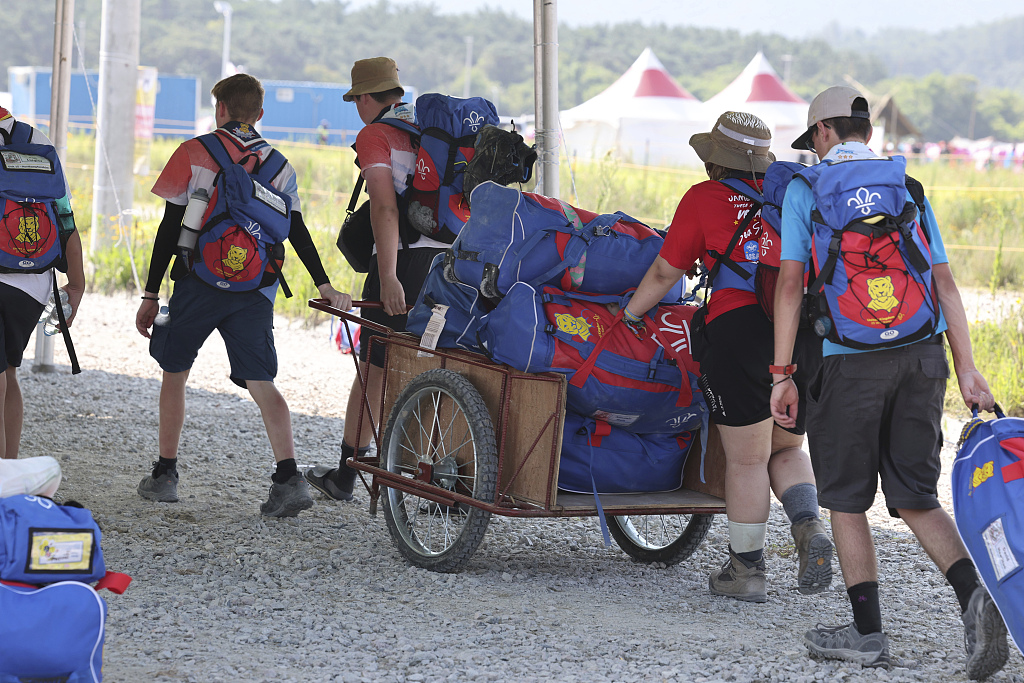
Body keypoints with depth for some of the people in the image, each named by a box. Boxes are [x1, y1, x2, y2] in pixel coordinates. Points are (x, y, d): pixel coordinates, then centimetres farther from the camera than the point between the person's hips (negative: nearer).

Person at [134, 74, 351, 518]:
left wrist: (150, 294, 0)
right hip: (256, 290, 3)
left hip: (199, 282, -3)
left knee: (174, 373, 14)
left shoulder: (194, 153, -2)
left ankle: (164, 476, 18)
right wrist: (324, 285, 5)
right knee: (261, 383, 1)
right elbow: (297, 231, 4)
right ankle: (289, 478, -16)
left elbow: (170, 228, -3)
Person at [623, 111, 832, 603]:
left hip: (739, 328, -4)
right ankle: (809, 527, -5)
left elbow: (665, 273, 11)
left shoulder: (704, 198, 6)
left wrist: (628, 316, 25)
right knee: (785, 449, 19)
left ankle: (746, 568, 10)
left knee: (747, 459, 3)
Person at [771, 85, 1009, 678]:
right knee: (916, 497, 9)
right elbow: (945, 283, 8)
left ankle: (868, 633, 11)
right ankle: (976, 594, -13)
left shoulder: (805, 188, 3)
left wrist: (782, 374, -3)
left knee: (846, 499, 9)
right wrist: (967, 368, 7)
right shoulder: (909, 187, 14)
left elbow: (791, 283, -4)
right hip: (921, 355, 4)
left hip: (849, 361, -4)